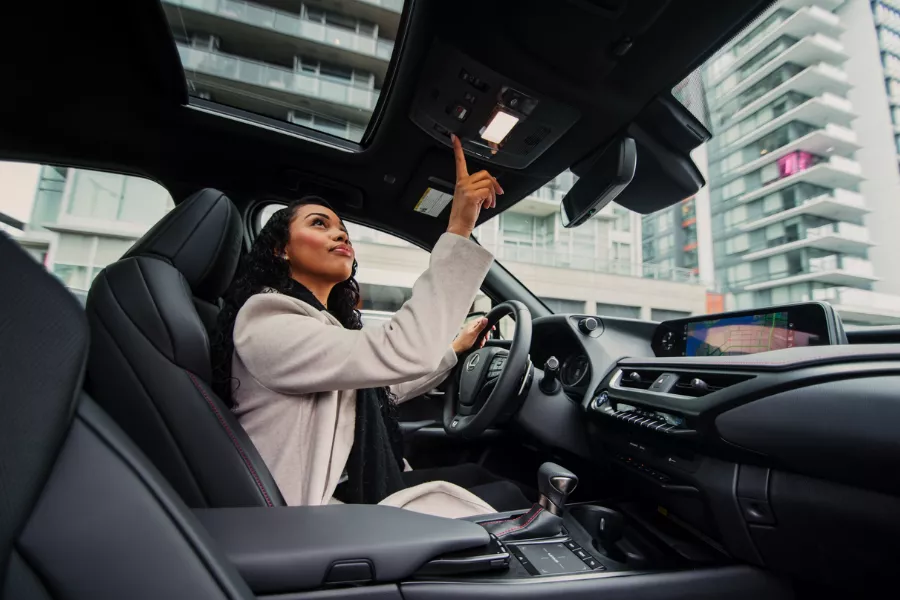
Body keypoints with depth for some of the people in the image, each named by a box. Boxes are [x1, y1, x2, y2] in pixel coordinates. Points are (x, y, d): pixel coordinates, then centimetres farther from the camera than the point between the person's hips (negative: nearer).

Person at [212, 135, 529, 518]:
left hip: (360, 490, 9)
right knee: (507, 497, -6)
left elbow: (382, 389, 20)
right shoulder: (267, 322, -21)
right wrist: (458, 229, -33)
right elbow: (402, 352, -36)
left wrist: (454, 348, 23)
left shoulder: (326, 322, 10)